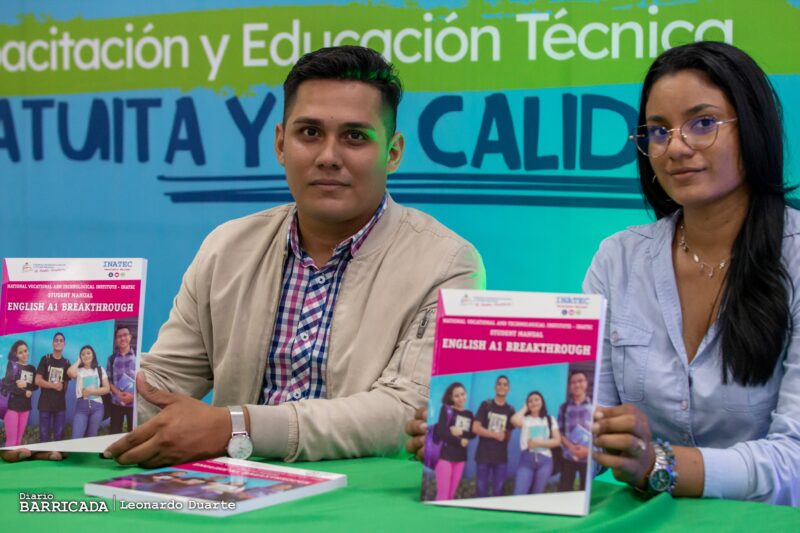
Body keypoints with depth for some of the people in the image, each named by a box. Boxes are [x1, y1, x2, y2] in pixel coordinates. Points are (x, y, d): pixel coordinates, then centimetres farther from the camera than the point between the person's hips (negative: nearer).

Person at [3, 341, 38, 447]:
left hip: (25, 407, 5)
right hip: (12, 406, -5)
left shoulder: (32, 368, 12)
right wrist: (24, 393, -11)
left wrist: (25, 385, -14)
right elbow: (7, 385, -11)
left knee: (19, 440, 7)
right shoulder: (12, 365, -2)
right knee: (11, 441, -8)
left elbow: (36, 386, 3)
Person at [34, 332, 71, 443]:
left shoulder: (66, 363, 7)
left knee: (58, 435, 4)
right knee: (44, 435, -1)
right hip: (45, 403, -2)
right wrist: (55, 386, -9)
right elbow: (38, 381, -7)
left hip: (60, 404, 2)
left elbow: (66, 384, 12)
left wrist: (62, 388, -3)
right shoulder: (45, 360, -1)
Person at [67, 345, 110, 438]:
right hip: (81, 406, -1)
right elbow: (70, 372, -20)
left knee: (91, 438, 7)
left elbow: (107, 388, 4)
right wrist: (78, 361, -2)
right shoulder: (78, 371, 4)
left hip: (96, 406, 1)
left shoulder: (100, 370, 8)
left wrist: (91, 391, -11)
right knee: (76, 438, -12)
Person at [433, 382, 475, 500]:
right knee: (443, 493, -9)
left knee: (451, 494, 6)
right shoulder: (446, 409, -2)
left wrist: (461, 432, -15)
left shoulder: (469, 414, 13)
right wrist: (459, 441, -7)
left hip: (460, 457, 5)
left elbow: (473, 434, 2)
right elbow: (440, 432, -11)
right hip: (445, 455, -5)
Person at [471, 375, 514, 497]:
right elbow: (476, 428, -7)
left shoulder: (510, 410, 8)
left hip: (501, 456, 2)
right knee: (481, 489, 0)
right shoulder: (485, 405, 1)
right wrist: (495, 435, -11)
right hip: (484, 454, -2)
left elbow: (508, 435, 9)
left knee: (498, 491, 3)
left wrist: (504, 435, -14)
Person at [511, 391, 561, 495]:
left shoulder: (550, 420, 10)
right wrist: (525, 408, -1)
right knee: (519, 495, -12)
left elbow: (557, 440, 3)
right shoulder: (524, 419, 5)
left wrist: (539, 443, -10)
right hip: (527, 460, -1)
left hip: (544, 460, 1)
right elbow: (514, 420, -19)